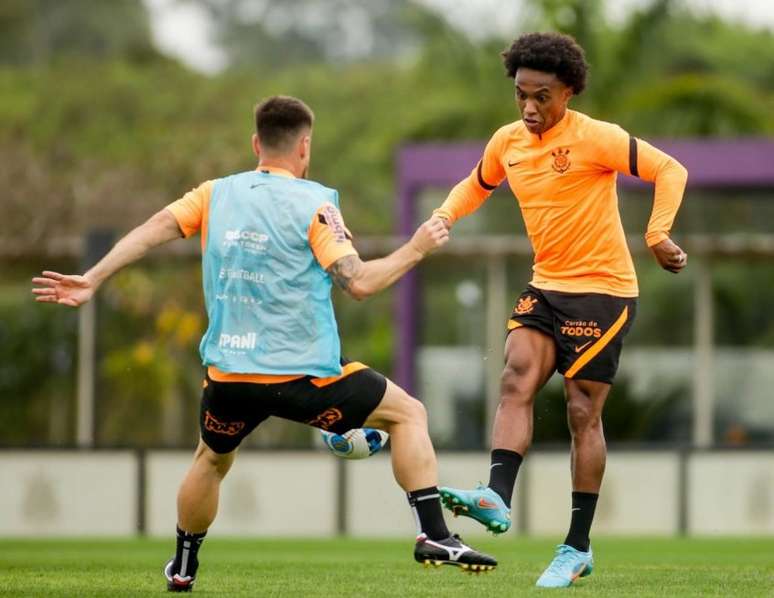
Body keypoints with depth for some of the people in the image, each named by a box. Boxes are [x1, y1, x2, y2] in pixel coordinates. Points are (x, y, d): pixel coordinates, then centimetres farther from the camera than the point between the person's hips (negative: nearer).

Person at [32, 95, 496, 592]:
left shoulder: (216, 195, 6)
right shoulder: (313, 203, -8)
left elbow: (153, 230, -2)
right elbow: (359, 282, -15)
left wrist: (92, 281, 1)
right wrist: (416, 249, -2)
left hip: (228, 376, 5)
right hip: (301, 373, -5)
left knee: (212, 461, 32)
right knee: (408, 413, 11)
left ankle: (183, 567, 42)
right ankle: (433, 535, 1)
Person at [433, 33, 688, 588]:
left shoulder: (594, 138, -15)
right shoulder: (507, 142, 4)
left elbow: (670, 170, -15)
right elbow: (476, 186, 23)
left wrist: (658, 235, -26)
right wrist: (442, 217, 4)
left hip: (603, 288, -6)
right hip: (546, 286, 6)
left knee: (583, 413, -2)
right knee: (516, 380, -17)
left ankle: (579, 548, 5)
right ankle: (497, 497, -30)